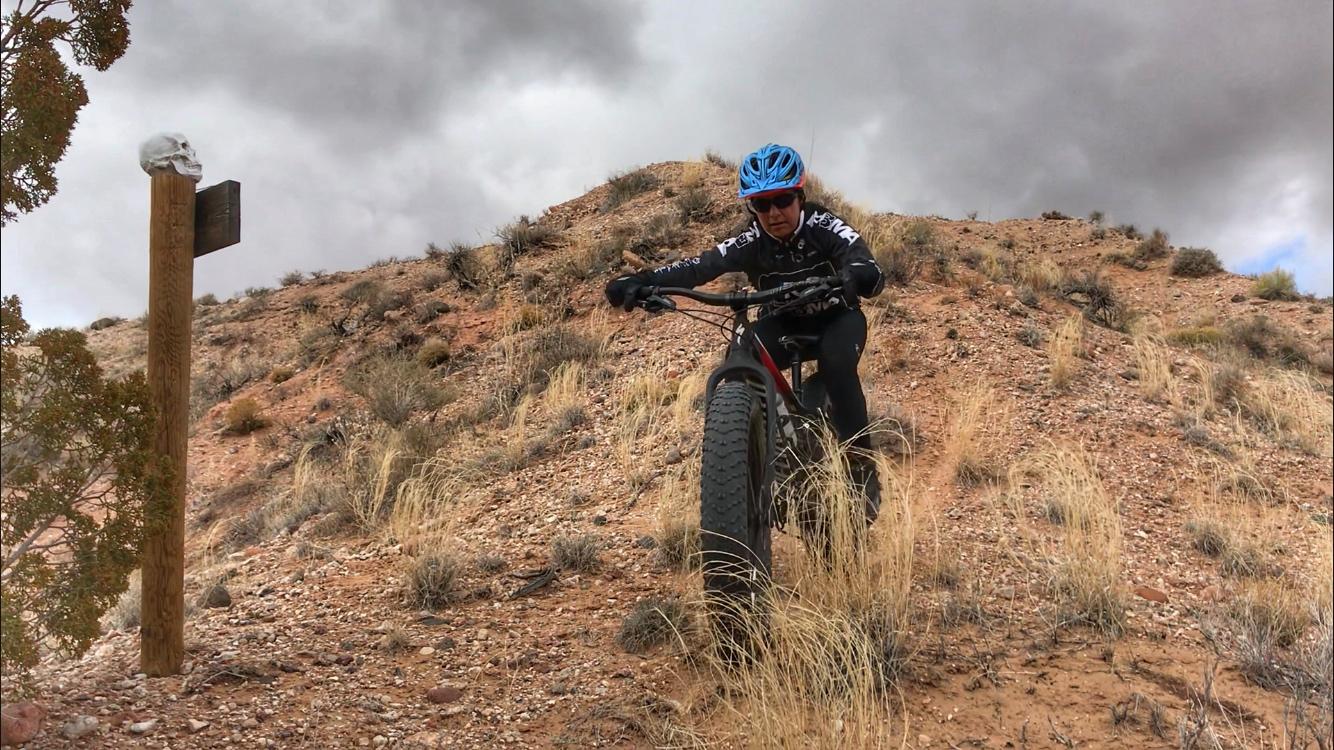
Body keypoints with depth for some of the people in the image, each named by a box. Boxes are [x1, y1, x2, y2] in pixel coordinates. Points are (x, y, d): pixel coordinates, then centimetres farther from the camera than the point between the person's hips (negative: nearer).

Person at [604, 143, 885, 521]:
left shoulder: (825, 227, -26)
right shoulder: (753, 242, -20)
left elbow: (871, 274, -41)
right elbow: (705, 264, -36)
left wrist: (858, 275, -68)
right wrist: (645, 280, -54)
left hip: (836, 317, -2)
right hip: (784, 323, 3)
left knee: (836, 362, -36)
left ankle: (862, 465, -24)